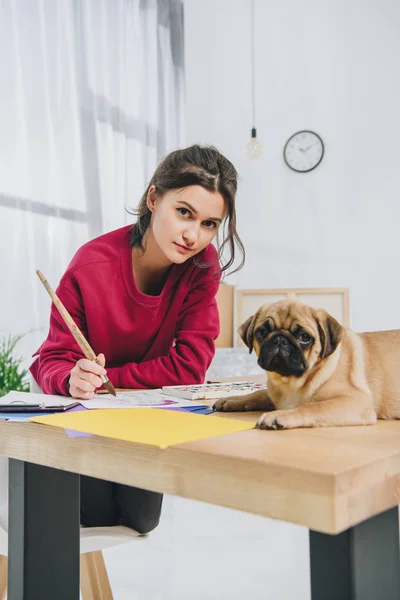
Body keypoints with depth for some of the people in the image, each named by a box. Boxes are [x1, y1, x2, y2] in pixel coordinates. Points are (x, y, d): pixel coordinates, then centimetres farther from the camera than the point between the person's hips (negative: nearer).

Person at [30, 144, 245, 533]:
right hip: (83, 412, -2)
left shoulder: (204, 264, -22)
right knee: (95, 520, -5)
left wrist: (104, 379, -26)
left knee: (141, 522, 2)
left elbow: (189, 367, -25)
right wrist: (74, 379, -44)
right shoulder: (91, 266, -30)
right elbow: (53, 361, -22)